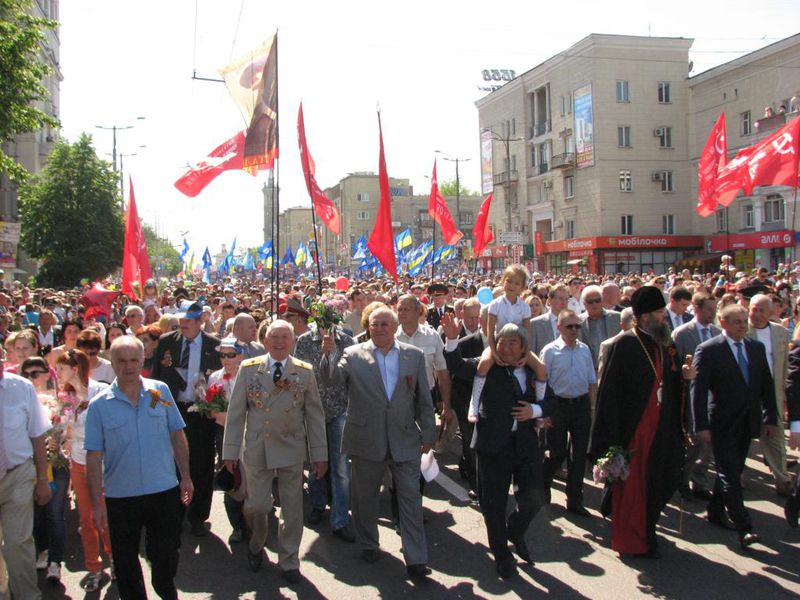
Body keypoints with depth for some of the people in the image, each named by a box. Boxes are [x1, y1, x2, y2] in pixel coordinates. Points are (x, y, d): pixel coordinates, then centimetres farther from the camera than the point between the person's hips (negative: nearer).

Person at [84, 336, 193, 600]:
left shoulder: (160, 391, -1)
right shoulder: (99, 405, -6)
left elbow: (177, 436, 5)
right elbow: (94, 458, -5)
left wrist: (186, 477, 4)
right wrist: (97, 503, -6)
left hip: (165, 491, 1)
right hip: (120, 498, -1)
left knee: (166, 557, 13)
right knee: (125, 564, 14)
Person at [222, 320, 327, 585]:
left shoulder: (305, 372, 0)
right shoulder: (248, 369, -1)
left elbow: (315, 415, 1)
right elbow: (236, 412, 1)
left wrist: (320, 454, 0)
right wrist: (230, 451, -1)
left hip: (292, 450, 0)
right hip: (257, 450, 0)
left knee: (292, 508, 7)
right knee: (257, 505, 7)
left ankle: (289, 561, 25)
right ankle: (256, 546, 37)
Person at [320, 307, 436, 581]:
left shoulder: (414, 355, 4)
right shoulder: (353, 355, -1)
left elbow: (423, 399, 6)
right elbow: (332, 378, -17)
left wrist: (428, 434, 4)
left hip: (405, 439, 0)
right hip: (367, 439, 0)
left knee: (410, 497, 0)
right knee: (365, 496, 14)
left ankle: (416, 560, 8)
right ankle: (368, 544, 35)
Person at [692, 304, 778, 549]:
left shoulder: (757, 348, 7)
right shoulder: (708, 350, -10)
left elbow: (766, 385, 12)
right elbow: (698, 390, -12)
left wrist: (771, 418, 8)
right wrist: (701, 425, -16)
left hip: (747, 423, 6)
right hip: (722, 424, -6)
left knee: (731, 471, 16)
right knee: (730, 475, -6)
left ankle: (716, 513, 32)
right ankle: (744, 528, -6)